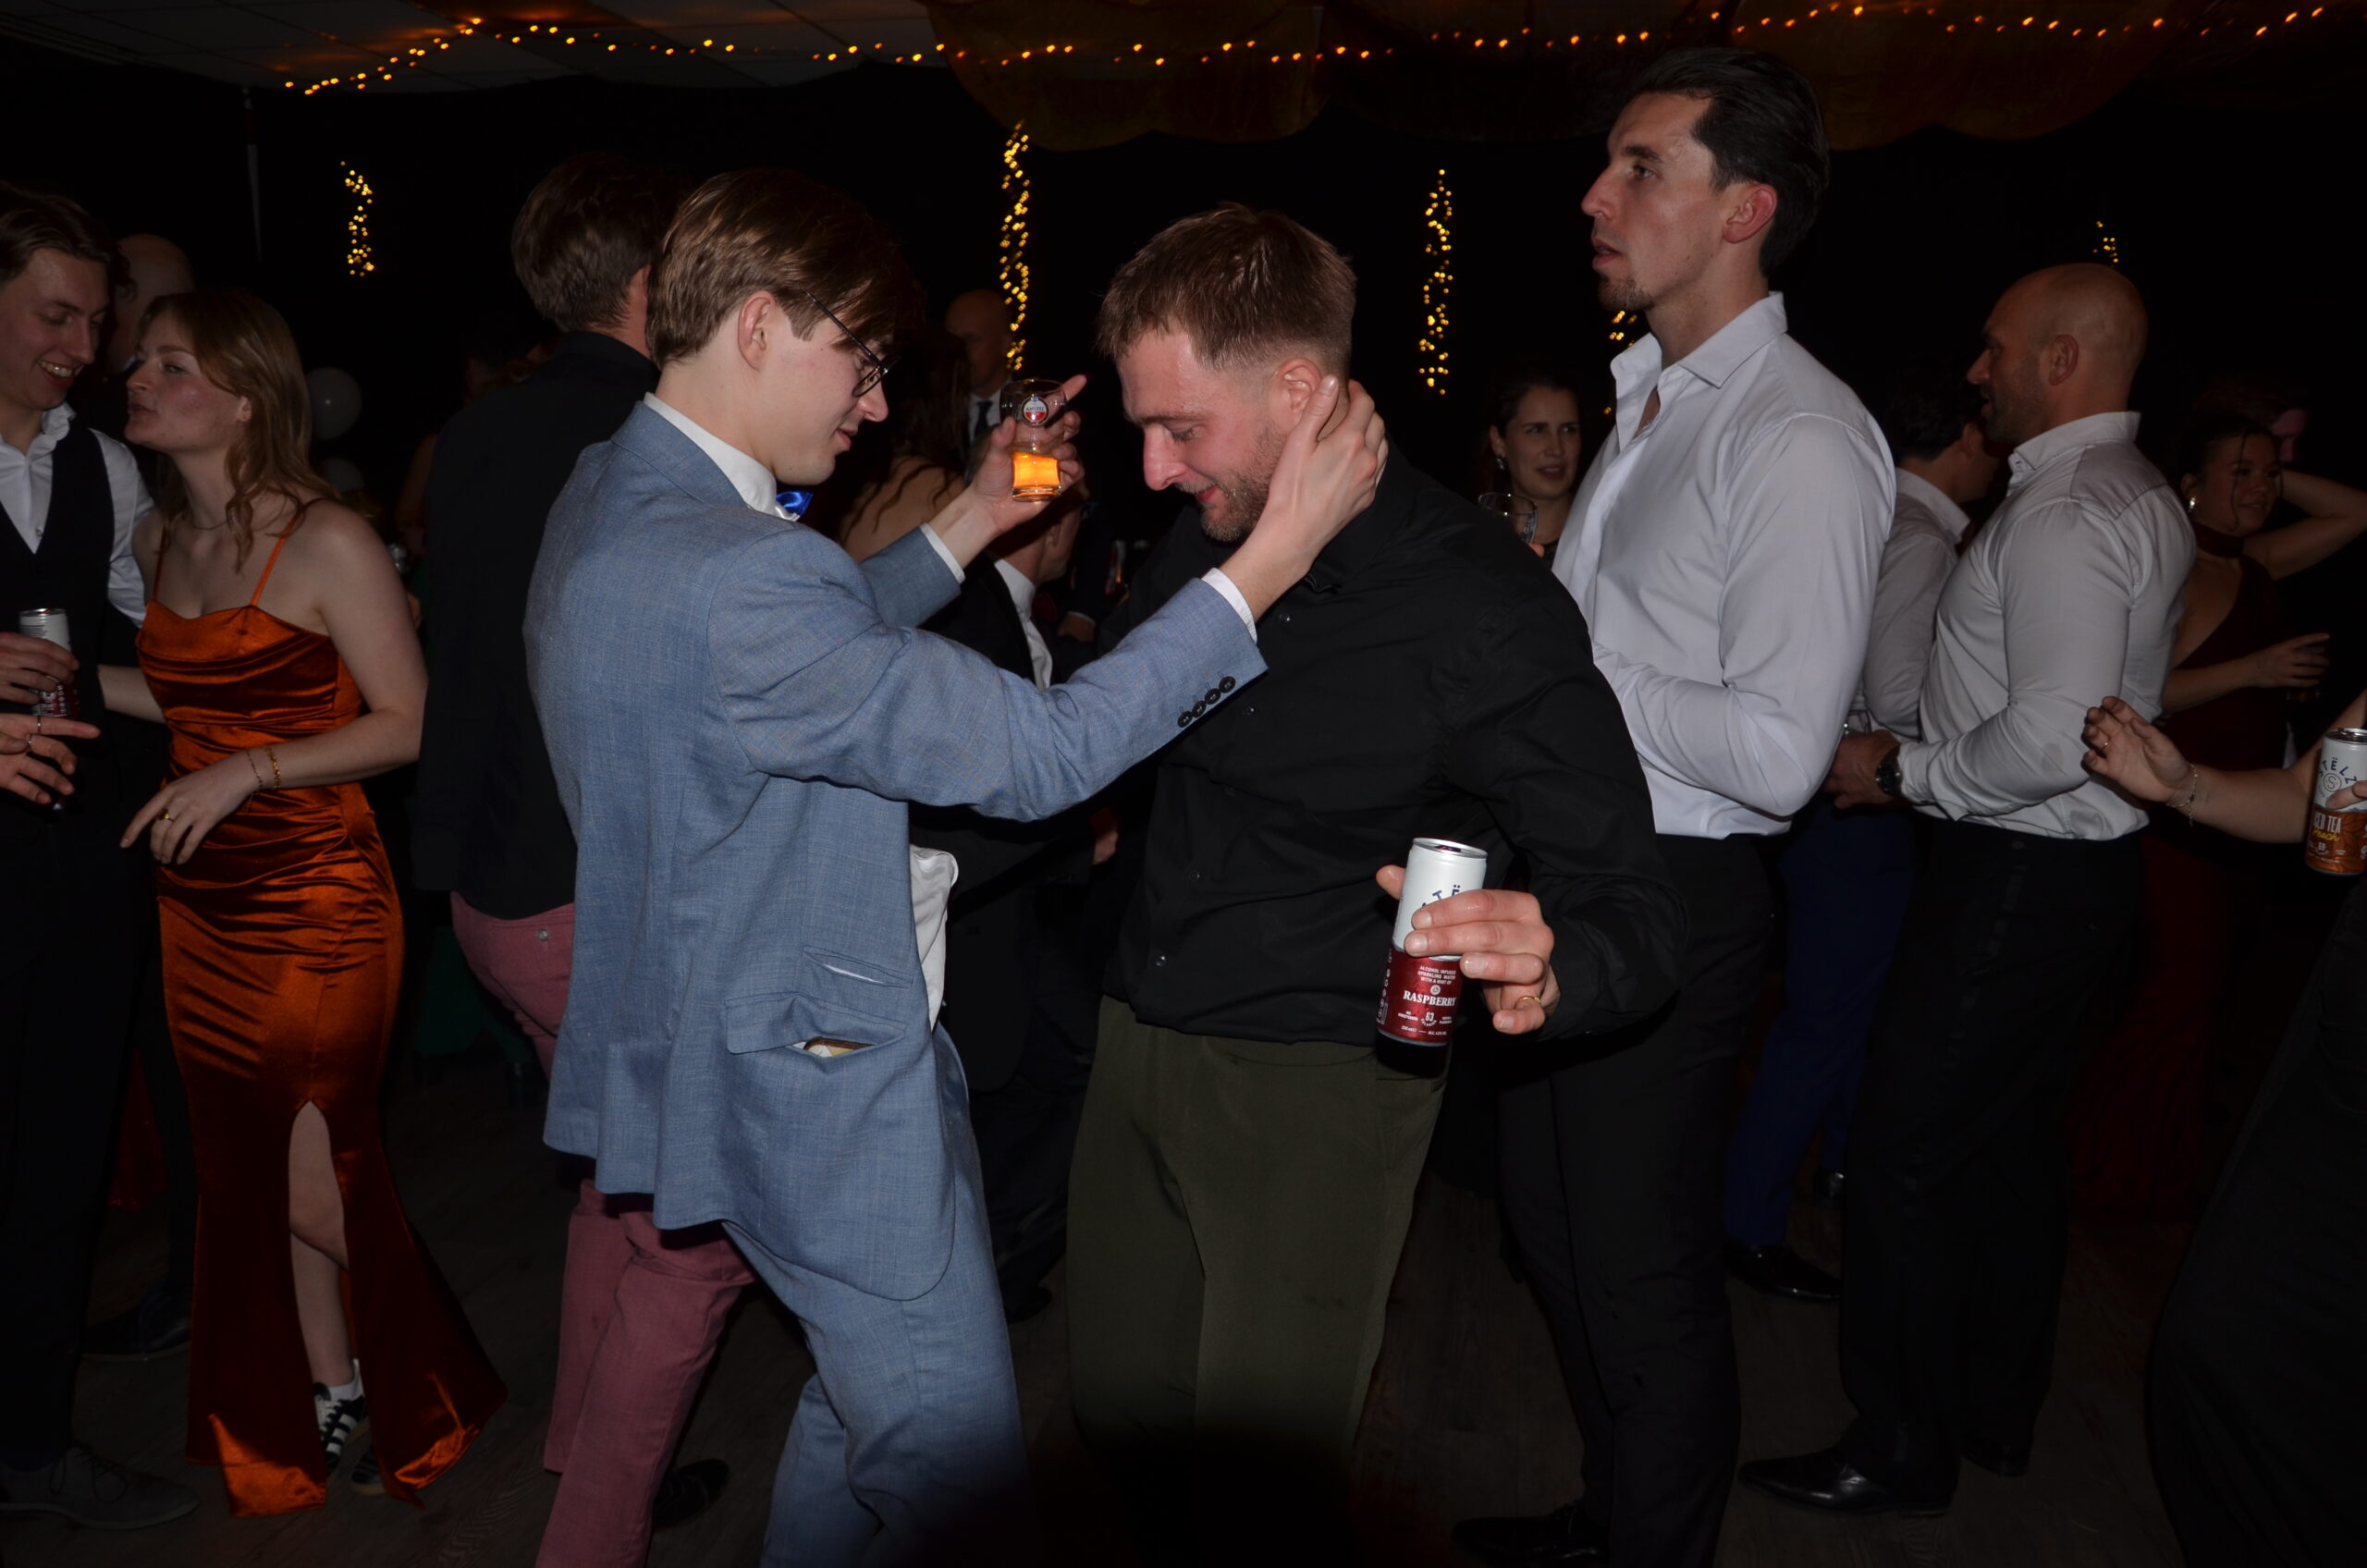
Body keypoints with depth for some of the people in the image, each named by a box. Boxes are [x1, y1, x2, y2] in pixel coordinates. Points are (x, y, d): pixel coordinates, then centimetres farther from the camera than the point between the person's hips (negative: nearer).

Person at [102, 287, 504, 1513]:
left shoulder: (325, 543, -13)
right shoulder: (159, 537, 8)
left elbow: (409, 721, -14)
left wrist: (248, 770, -21)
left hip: (317, 906, -7)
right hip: (200, 907, 7)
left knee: (318, 1182, 3)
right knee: (244, 1175, 13)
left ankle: (394, 1401, 29)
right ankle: (319, 1408, 33)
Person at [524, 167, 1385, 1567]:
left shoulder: (617, 495, 5)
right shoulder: (727, 578, -29)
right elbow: (1032, 755, -29)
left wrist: (972, 524, 12)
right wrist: (1275, 555, -27)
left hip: (766, 1044, 11)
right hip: (825, 1083, -11)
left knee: (870, 1402, 28)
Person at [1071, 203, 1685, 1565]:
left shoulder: (1482, 610, -19)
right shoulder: (1204, 539, 0)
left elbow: (1635, 918, -17)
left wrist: (1543, 968, -38)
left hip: (1316, 1090, -6)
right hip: (1140, 1038, 7)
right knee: (1121, 1413, 19)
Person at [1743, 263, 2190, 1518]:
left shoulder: (2062, 513, -19)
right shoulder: (2146, 500, 14)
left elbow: (2054, 737, -27)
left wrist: (1904, 774, -13)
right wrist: (1923, 748, 15)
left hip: (2015, 881, -10)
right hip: (2084, 864, 11)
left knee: (1901, 1154, -2)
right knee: (2011, 1143, 19)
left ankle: (1900, 1453, 10)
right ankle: (1995, 1414, 33)